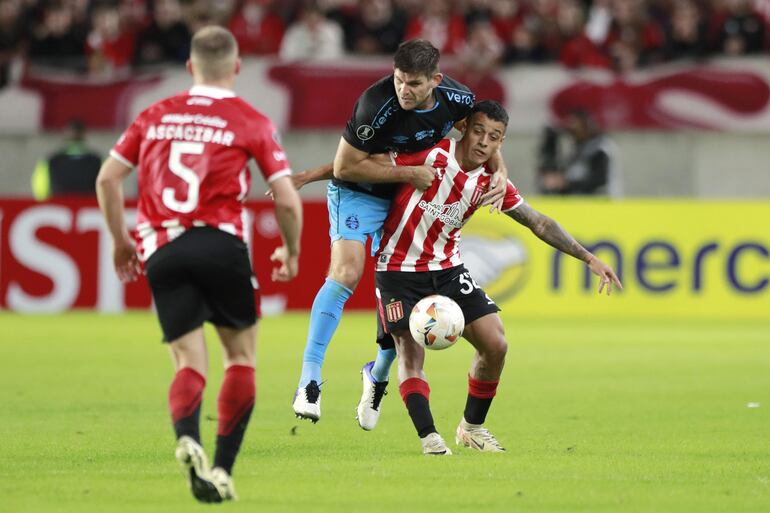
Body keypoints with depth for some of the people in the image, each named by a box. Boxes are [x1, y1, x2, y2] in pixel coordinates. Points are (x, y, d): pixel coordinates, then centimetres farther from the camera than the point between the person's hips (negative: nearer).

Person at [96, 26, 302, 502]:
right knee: (242, 356, 13)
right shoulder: (251, 122, 5)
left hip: (160, 253, 3)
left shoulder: (156, 115, 14)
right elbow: (288, 201, 0)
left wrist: (120, 240, 22)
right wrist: (291, 252, 17)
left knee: (190, 364, 3)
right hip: (221, 244, -2)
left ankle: (188, 440, -27)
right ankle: (222, 468, 5)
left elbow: (107, 177, 11)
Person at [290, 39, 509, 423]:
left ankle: (378, 377, 29)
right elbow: (346, 166, -24)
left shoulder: (458, 99, -15)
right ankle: (309, 380, -25)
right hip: (358, 193, -5)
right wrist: (407, 174, -25)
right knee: (346, 274, -24)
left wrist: (499, 171, -10)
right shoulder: (376, 105, -31)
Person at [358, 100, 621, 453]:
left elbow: (538, 223, 4)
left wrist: (589, 258, 1)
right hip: (399, 269, -5)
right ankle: (429, 437, -12)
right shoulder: (432, 155, -21)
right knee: (410, 353, -16)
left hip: (448, 269, 5)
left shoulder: (491, 181, -5)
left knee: (495, 345, -4)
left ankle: (472, 427, 14)